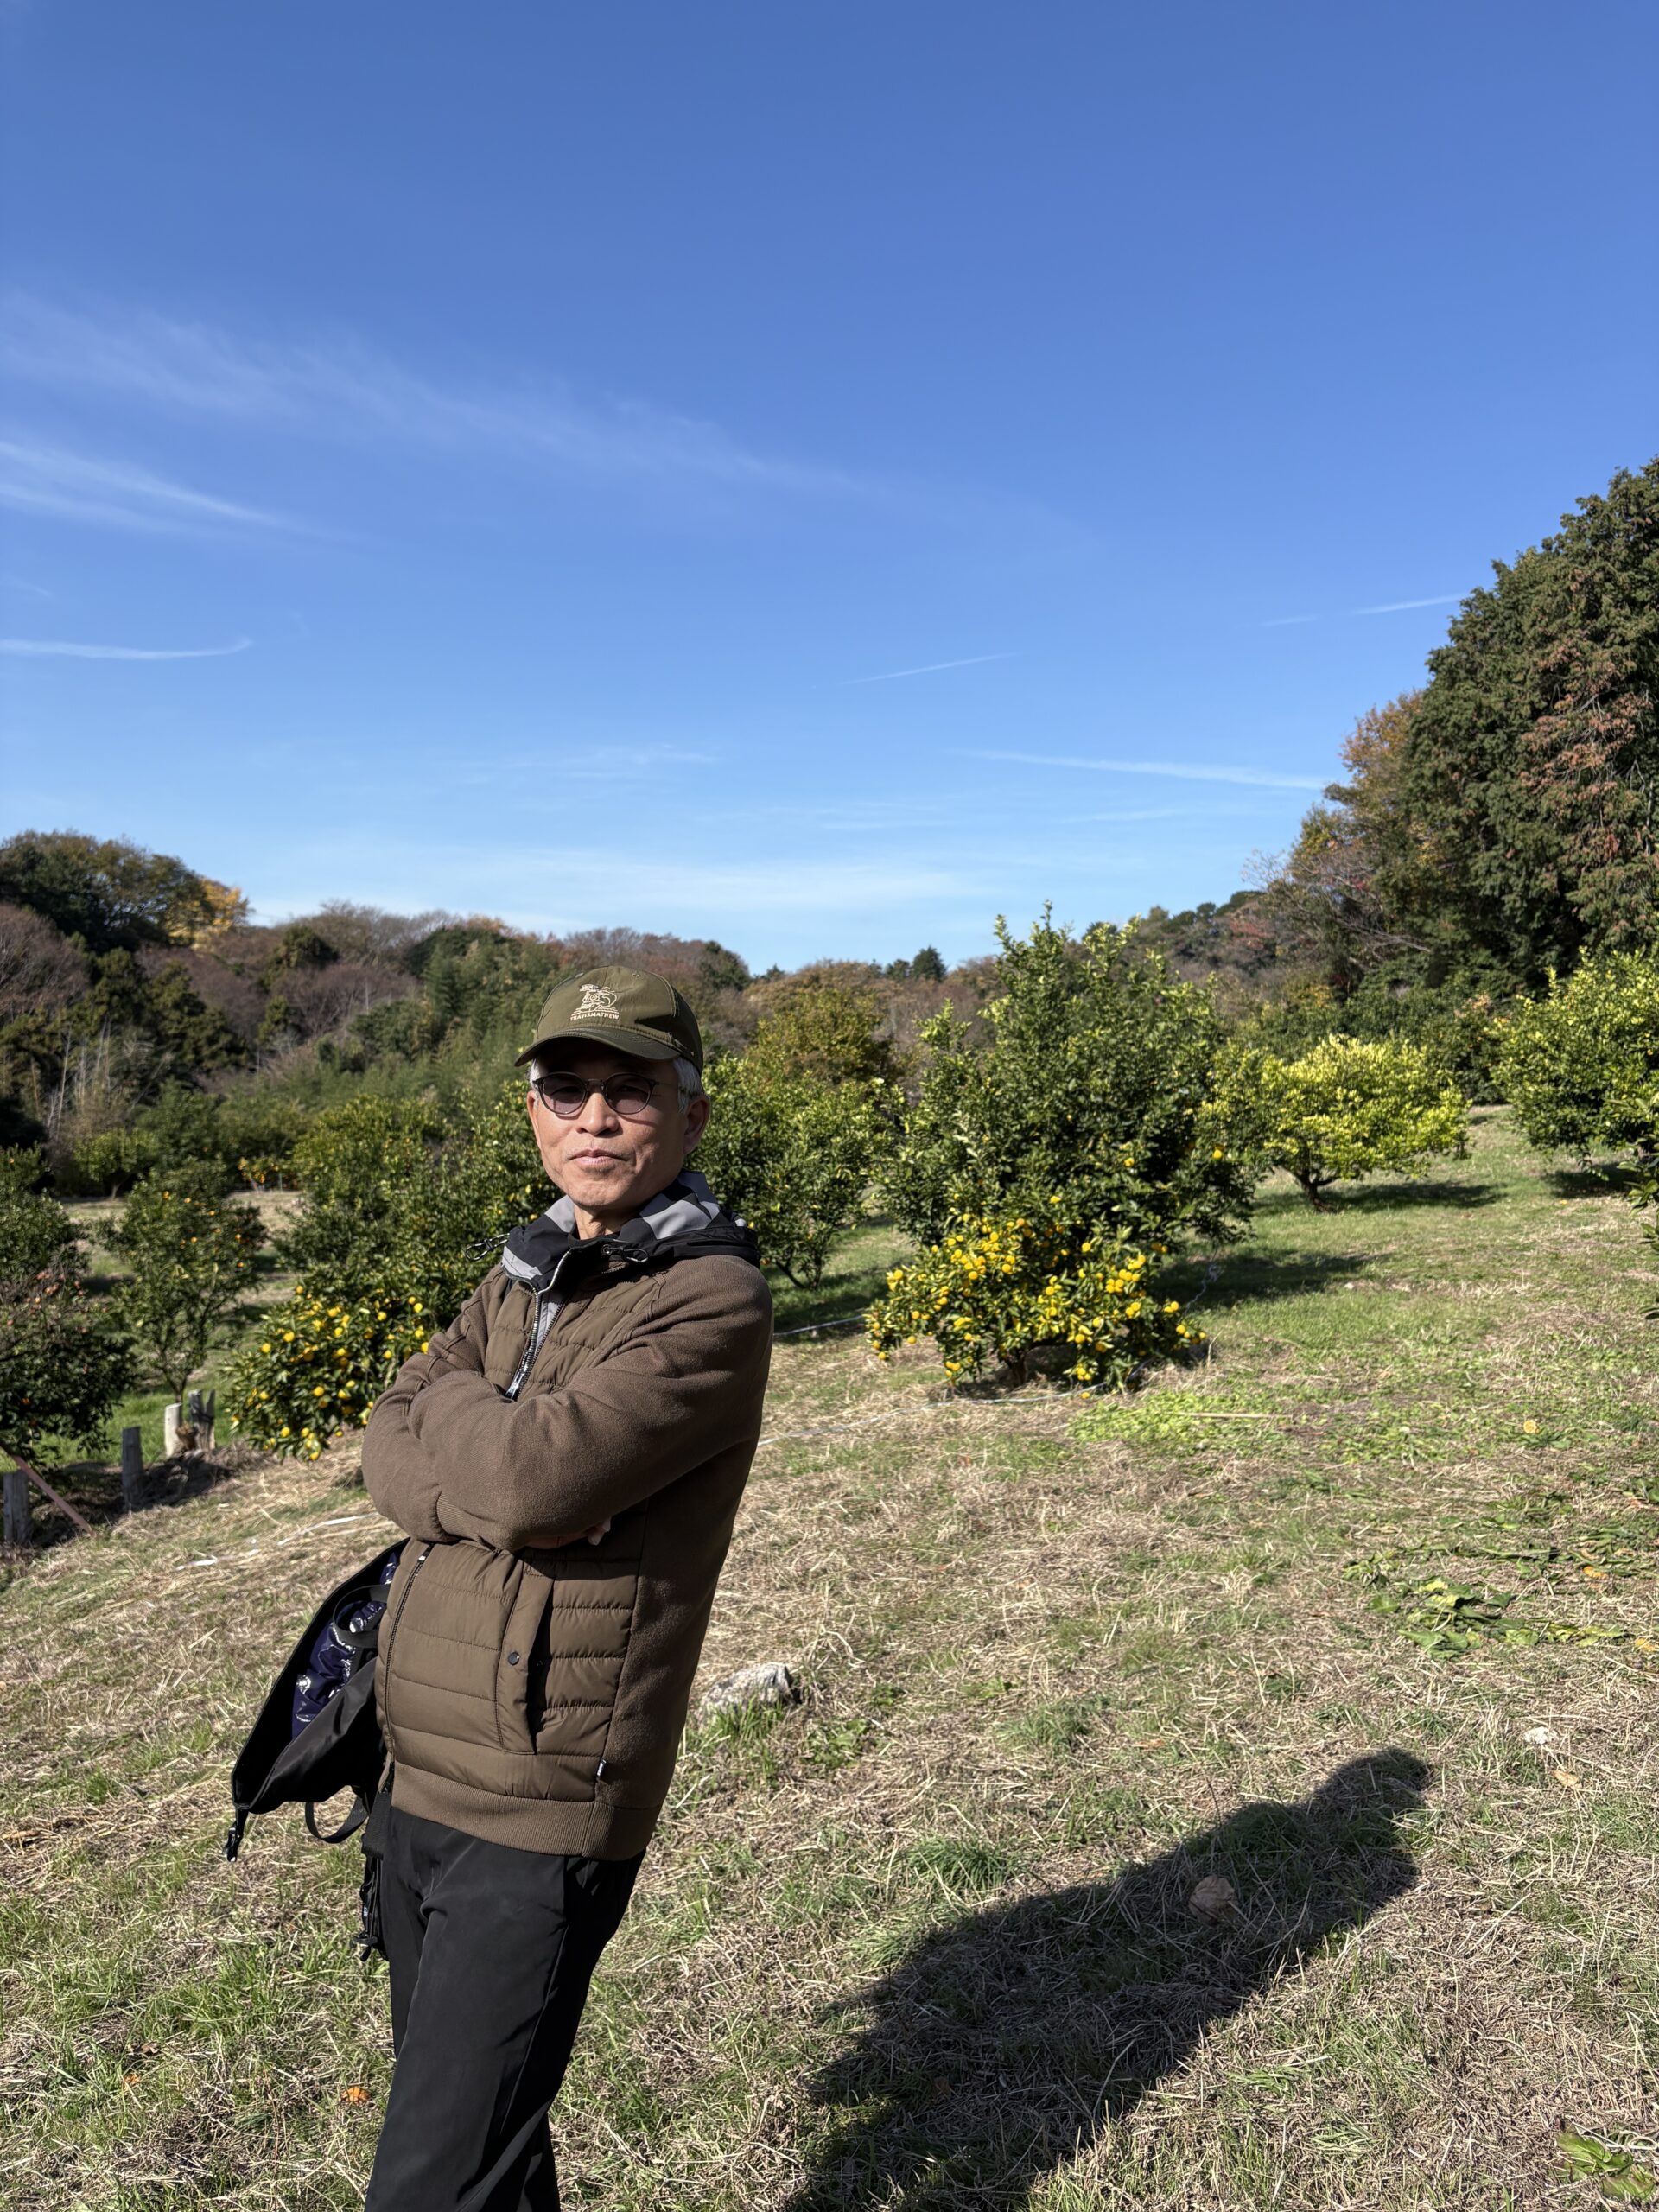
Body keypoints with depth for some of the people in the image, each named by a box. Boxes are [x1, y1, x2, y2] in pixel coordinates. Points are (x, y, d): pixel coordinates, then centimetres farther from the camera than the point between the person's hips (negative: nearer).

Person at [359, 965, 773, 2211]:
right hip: (413, 1779, 8)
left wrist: (448, 1401, -6)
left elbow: (537, 1471, -26)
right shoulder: (523, 1279, 10)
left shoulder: (715, 1299, -16)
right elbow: (390, 1457, 2)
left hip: (538, 1812, -8)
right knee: (465, 2106, 24)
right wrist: (507, 1487, -18)